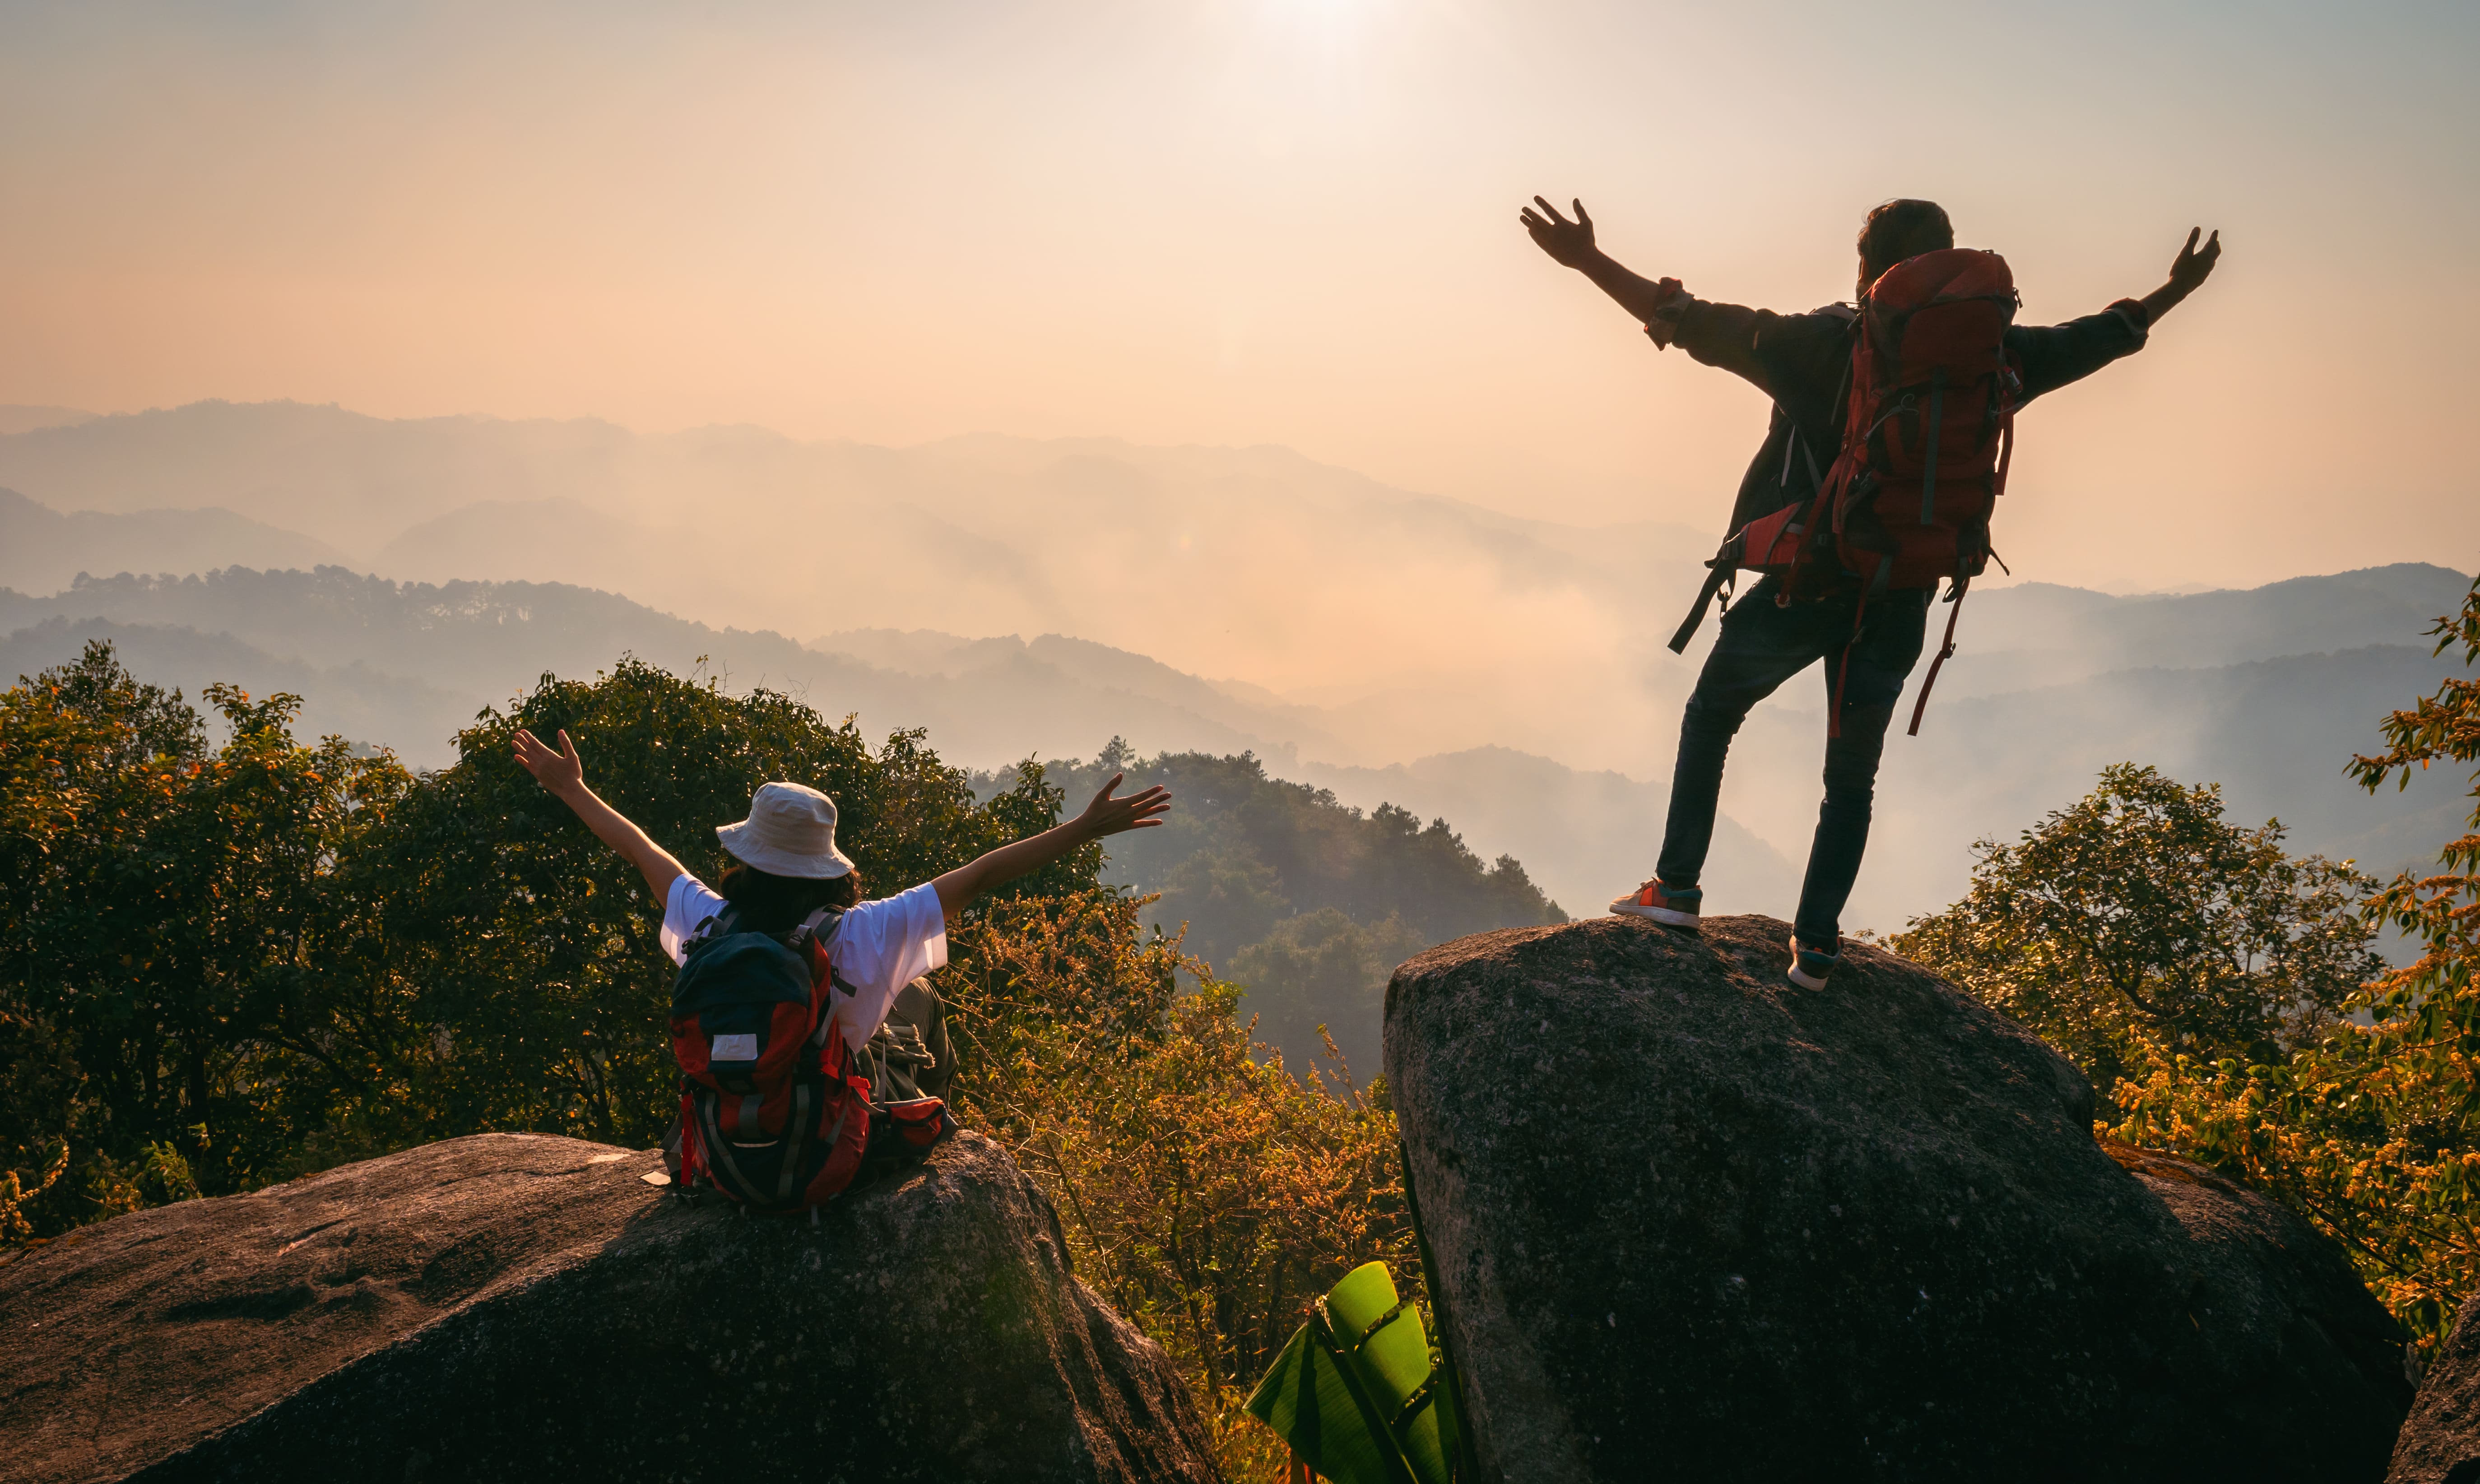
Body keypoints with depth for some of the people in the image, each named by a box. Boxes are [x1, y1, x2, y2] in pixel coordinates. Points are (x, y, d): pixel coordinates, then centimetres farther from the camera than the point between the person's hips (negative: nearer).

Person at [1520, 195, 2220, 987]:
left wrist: (1590, 261, -7)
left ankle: (1676, 889, 15)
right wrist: (2175, 292, 35)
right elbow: (2100, 337, 16)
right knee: (1852, 782, 19)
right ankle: (1815, 944, 17)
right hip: (1898, 608, 3)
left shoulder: (1824, 342, -9)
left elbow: (1691, 324, -11)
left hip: (1803, 590, -3)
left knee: (1710, 718, 20)